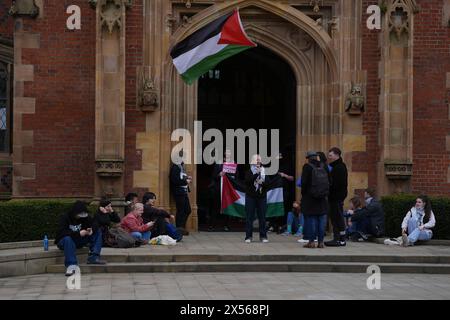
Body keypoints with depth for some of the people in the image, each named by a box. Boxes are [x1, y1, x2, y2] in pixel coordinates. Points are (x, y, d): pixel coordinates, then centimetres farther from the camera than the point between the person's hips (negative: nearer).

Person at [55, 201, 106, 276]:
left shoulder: (85, 217, 2)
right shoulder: (65, 218, -15)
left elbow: (94, 226, 0)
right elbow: (62, 232, -28)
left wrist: (91, 230, -25)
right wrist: (78, 233, -37)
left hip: (78, 241, 5)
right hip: (63, 242, -5)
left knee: (98, 232, -8)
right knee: (68, 238, -41)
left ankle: (93, 257, -21)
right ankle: (71, 265, -44)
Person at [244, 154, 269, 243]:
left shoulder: (264, 172, 8)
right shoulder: (249, 172, 2)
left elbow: (267, 183, 2)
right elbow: (248, 181, -15)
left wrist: (262, 182, -18)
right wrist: (256, 174, -19)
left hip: (262, 196, 2)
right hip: (250, 197, -2)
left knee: (262, 217, 2)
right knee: (249, 217, -2)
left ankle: (263, 236, 8)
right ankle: (249, 236, 2)